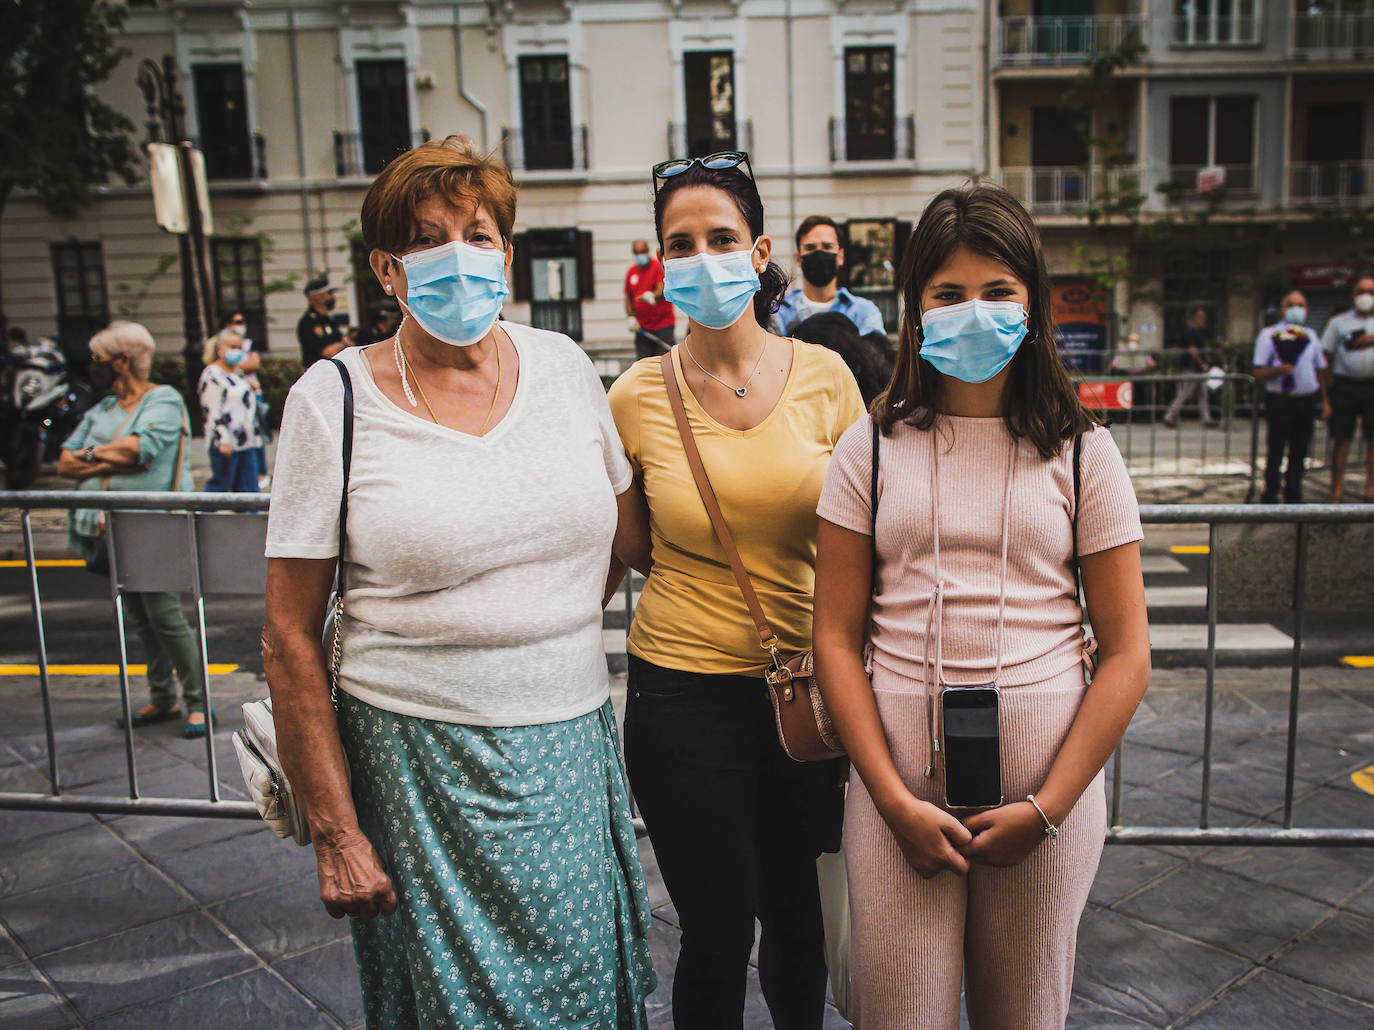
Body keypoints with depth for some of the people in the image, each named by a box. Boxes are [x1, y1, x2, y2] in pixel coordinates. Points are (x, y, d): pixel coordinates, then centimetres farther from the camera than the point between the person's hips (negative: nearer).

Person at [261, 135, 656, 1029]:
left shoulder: (563, 365, 2)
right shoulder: (333, 399, -7)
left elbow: (621, 532, 18)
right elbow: (291, 639, -6)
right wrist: (335, 832, -6)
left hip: (571, 752, 3)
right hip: (418, 763, -3)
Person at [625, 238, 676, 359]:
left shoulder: (659, 266, -4)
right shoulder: (631, 272, 13)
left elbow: (662, 290, -17)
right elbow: (628, 298, 19)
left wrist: (653, 295, -39)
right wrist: (630, 317, 5)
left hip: (663, 324, -5)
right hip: (642, 327, 5)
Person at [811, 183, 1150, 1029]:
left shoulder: (1080, 451, 3)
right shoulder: (873, 449, 3)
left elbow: (1127, 654, 0)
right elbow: (838, 639, 0)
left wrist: (1047, 807, -8)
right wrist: (895, 800, -8)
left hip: (1045, 770, 1)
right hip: (897, 771, 0)